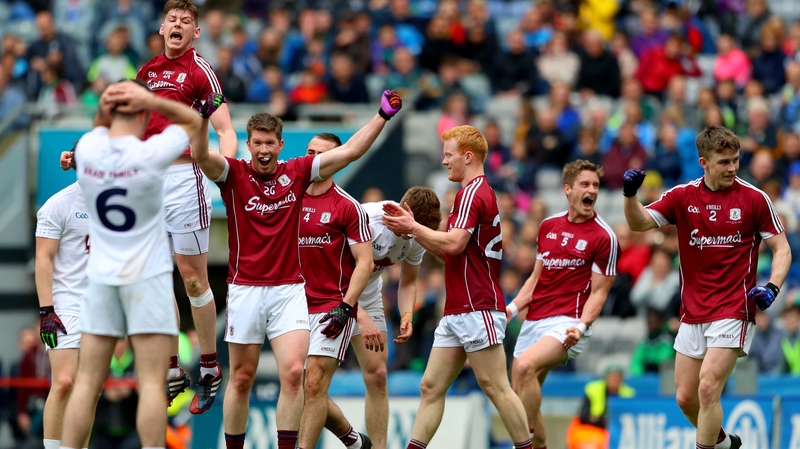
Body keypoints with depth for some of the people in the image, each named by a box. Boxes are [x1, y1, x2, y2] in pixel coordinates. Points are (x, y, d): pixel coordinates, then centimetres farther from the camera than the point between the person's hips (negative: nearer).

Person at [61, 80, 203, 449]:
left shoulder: (87, 150, -2)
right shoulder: (150, 154, -13)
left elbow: (100, 129, 24)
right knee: (152, 383, -7)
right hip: (147, 277, -4)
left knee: (87, 383, 2)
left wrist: (104, 108, 3)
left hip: (101, 277, 4)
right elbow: (193, 121, 5)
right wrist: (152, 100, -9)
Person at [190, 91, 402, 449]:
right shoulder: (233, 174, -2)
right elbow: (201, 156, -21)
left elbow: (349, 151, 6)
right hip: (244, 289, -1)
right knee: (241, 379, 4)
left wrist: (382, 115, 1)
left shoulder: (297, 173, 5)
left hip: (288, 289, 1)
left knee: (293, 373, -12)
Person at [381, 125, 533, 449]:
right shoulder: (477, 192, 22)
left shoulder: (473, 192, -11)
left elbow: (453, 244, -23)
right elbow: (447, 252, 25)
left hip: (478, 309, -11)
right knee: (431, 386, 5)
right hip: (456, 311, 11)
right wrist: (411, 229, 16)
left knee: (495, 386, -9)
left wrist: (413, 227, -10)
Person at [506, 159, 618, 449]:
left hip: (567, 324, -7)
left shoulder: (603, 237, -6)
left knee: (525, 366, -31)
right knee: (521, 399, 5)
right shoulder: (548, 226, 11)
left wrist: (581, 326, -21)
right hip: (534, 322, 7)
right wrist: (512, 308, 6)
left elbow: (599, 292, -6)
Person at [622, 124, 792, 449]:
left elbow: (781, 249, -1)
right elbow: (639, 223, -4)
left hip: (733, 311, -4)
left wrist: (772, 288, -18)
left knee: (708, 388, -18)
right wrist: (630, 194, -24)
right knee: (685, 397, 9)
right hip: (692, 313, 4)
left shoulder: (754, 199, -5)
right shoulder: (682, 196, 2)